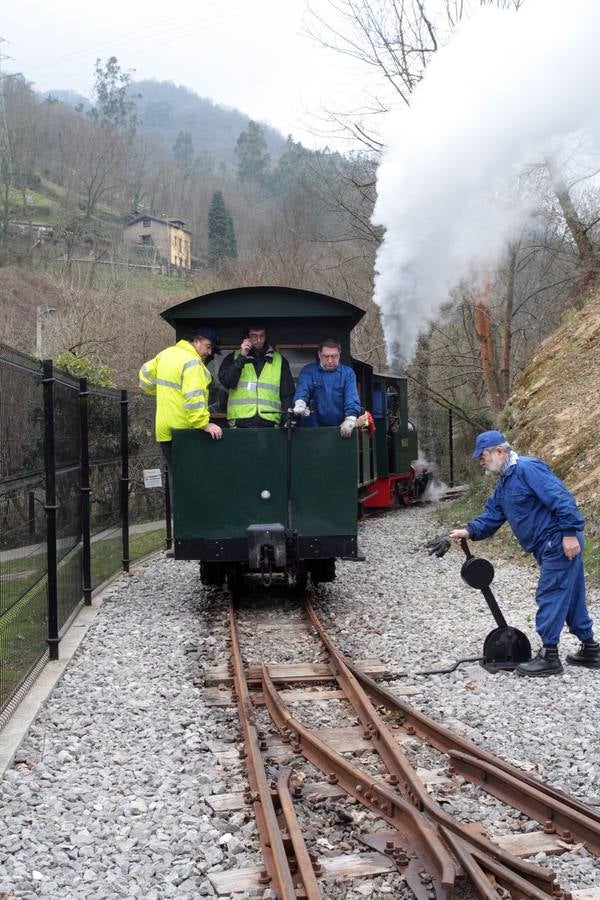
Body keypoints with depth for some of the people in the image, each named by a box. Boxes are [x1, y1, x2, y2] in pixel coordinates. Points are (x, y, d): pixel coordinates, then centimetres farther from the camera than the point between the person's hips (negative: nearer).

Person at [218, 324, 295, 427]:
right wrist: (242, 357, -9)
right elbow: (226, 382, -4)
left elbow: (287, 394, 13)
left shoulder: (280, 361, 14)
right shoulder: (234, 357, 12)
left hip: (269, 422, 1)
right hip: (240, 423, -1)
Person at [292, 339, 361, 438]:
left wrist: (350, 420, -21)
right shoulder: (308, 371, 8)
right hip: (313, 428, -1)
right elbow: (302, 390, -9)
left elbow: (352, 397, -2)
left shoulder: (348, 373, 10)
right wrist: (300, 404, -33)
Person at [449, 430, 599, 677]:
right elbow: (492, 516, 18)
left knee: (550, 596, -6)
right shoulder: (504, 483, 17)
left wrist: (570, 533, -24)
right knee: (570, 597, 16)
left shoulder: (527, 468, -16)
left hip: (561, 543, -10)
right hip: (551, 547, 10)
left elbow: (561, 498, -22)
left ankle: (549, 657, 0)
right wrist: (470, 531, 2)